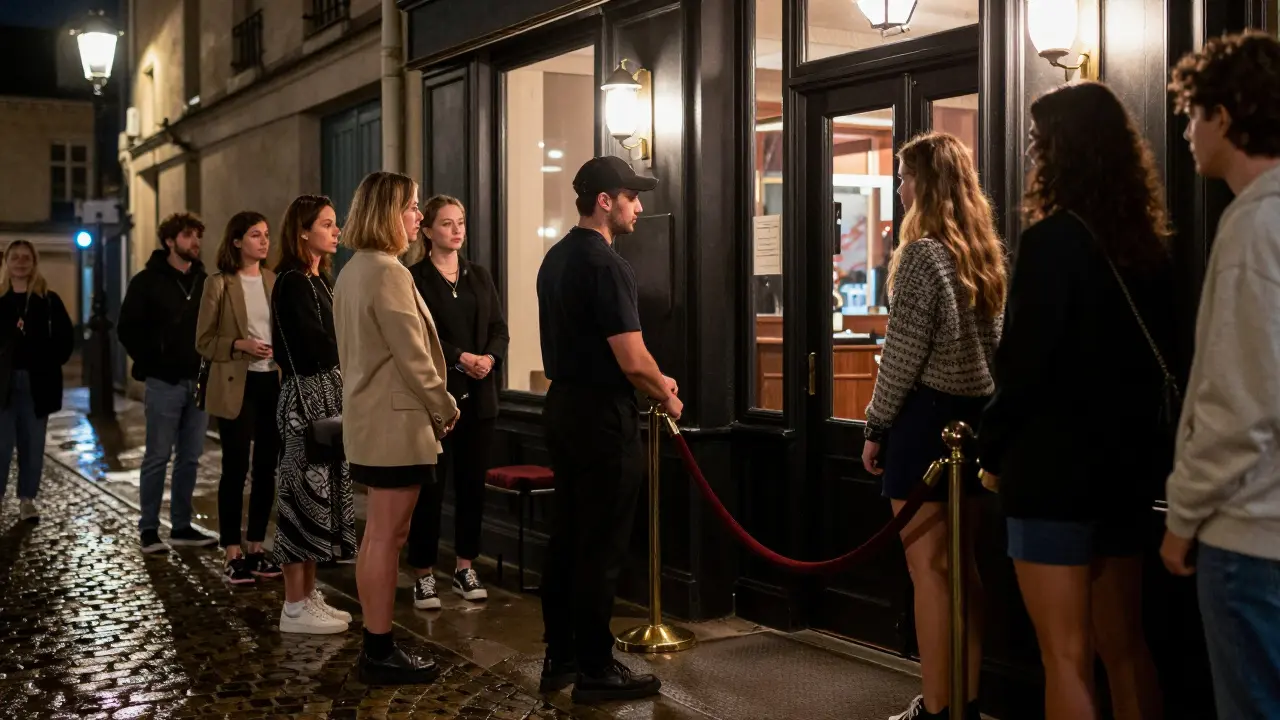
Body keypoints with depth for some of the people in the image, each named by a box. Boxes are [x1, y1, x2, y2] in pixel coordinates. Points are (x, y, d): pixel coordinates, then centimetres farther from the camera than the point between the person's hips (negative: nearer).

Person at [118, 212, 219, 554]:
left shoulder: (205, 281, 11)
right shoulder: (148, 281, -1)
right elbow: (128, 329, -2)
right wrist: (150, 363, -5)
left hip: (199, 381, 5)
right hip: (164, 382, -4)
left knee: (190, 458, 8)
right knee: (158, 457, -1)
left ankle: (181, 526, 16)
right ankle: (149, 529, 6)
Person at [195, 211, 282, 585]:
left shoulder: (275, 282, 9)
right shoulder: (219, 284, -3)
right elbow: (204, 341, -3)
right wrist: (240, 345, -17)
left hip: (273, 383, 4)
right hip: (237, 386, -4)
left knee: (267, 467, 7)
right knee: (236, 468, -2)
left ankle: (256, 549, 18)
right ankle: (233, 554, 7)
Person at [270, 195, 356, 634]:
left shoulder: (317, 281, 16)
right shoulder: (293, 283, -12)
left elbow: (326, 346, 12)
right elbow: (319, 348, -19)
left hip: (328, 396, 9)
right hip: (307, 396, -9)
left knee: (323, 492, 12)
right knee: (304, 492, -5)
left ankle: (308, 595, 20)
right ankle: (295, 607, 3)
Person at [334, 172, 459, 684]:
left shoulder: (354, 269, 14)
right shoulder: (388, 271, -18)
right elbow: (411, 356, -19)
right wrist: (445, 407, -6)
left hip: (371, 418, 10)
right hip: (397, 422, -10)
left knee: (377, 535, 14)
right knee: (387, 537, -4)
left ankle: (376, 645, 22)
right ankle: (381, 653, 3)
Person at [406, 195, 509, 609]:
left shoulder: (479, 275, 13)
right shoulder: (414, 278, -3)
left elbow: (499, 328, 9)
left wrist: (489, 357, -11)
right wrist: (460, 358, -20)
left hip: (479, 396, 5)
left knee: (472, 483, 8)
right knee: (430, 486, -2)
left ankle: (465, 568, 19)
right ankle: (424, 574, 6)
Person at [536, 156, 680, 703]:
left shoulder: (556, 258, 11)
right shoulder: (606, 264, -18)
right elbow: (632, 360, -21)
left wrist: (652, 384, 17)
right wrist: (666, 393, -1)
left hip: (562, 405, 9)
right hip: (601, 414, -9)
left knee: (566, 536, 15)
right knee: (600, 547, -1)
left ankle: (559, 658, 23)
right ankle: (595, 671, 8)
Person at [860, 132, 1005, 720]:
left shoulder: (923, 253, -13)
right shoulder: (987, 253, 11)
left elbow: (903, 355, -15)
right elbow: (990, 343, 14)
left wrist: (876, 427, -7)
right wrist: (975, 408, 18)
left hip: (927, 416, -8)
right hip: (974, 415, 8)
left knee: (928, 569, -2)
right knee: (961, 564, 14)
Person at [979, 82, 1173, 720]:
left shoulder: (1053, 240, -15)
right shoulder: (1147, 243, 8)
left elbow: (1024, 361, -17)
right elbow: (1157, 355, 14)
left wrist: (993, 449, -3)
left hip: (1055, 466, -8)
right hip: (1127, 460, 8)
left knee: (1066, 654, 0)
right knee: (1123, 646, 16)